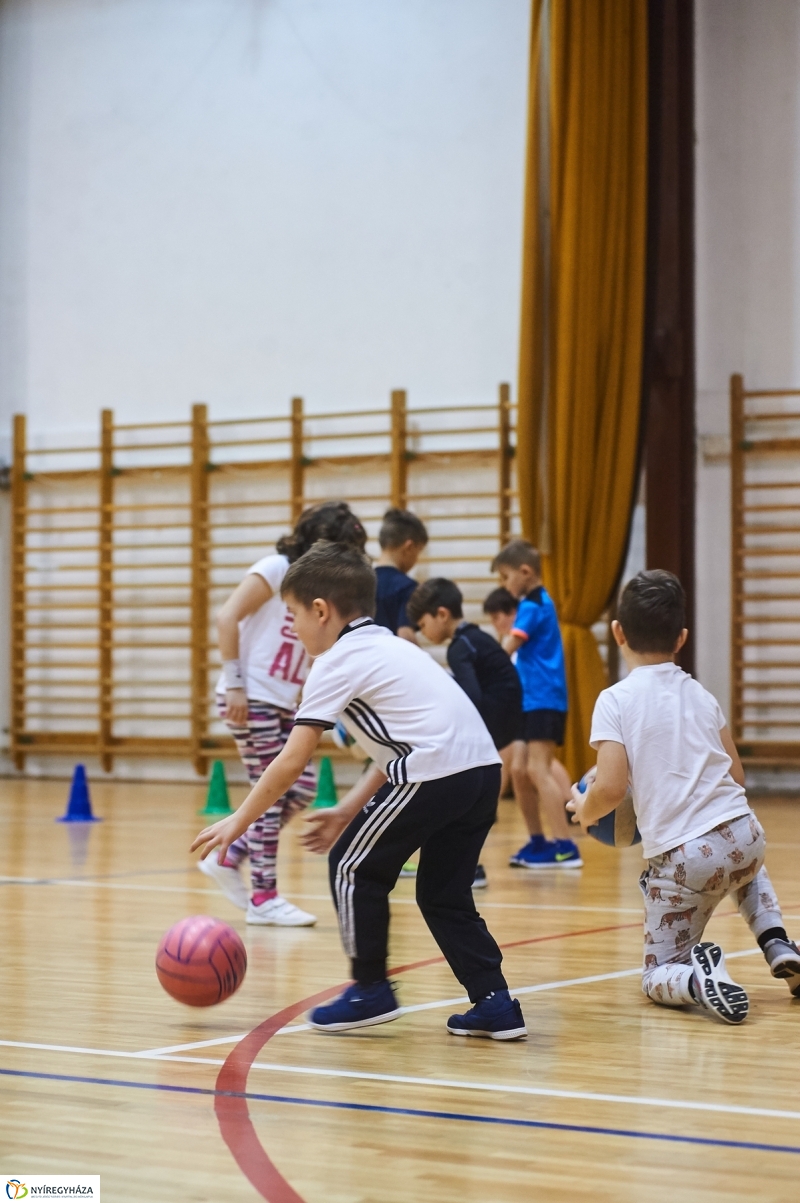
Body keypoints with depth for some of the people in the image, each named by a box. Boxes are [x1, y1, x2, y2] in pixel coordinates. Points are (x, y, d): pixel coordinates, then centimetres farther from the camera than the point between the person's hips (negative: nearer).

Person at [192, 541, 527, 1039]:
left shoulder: (338, 662, 1)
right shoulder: (388, 647, 26)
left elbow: (291, 762, -2)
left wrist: (237, 822, 6)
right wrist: (349, 811, 24)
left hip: (436, 773, -9)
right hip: (484, 768, 9)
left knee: (354, 866, 9)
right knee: (443, 892, 19)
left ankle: (371, 991, 15)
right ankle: (495, 1002, 13)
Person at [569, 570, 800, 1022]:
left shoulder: (615, 701, -5)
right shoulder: (700, 693, 10)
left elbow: (611, 788, -14)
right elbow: (736, 777, 12)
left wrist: (584, 809, 8)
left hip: (683, 857, -4)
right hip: (745, 835, 4)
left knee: (657, 980, 14)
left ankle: (699, 978, -19)